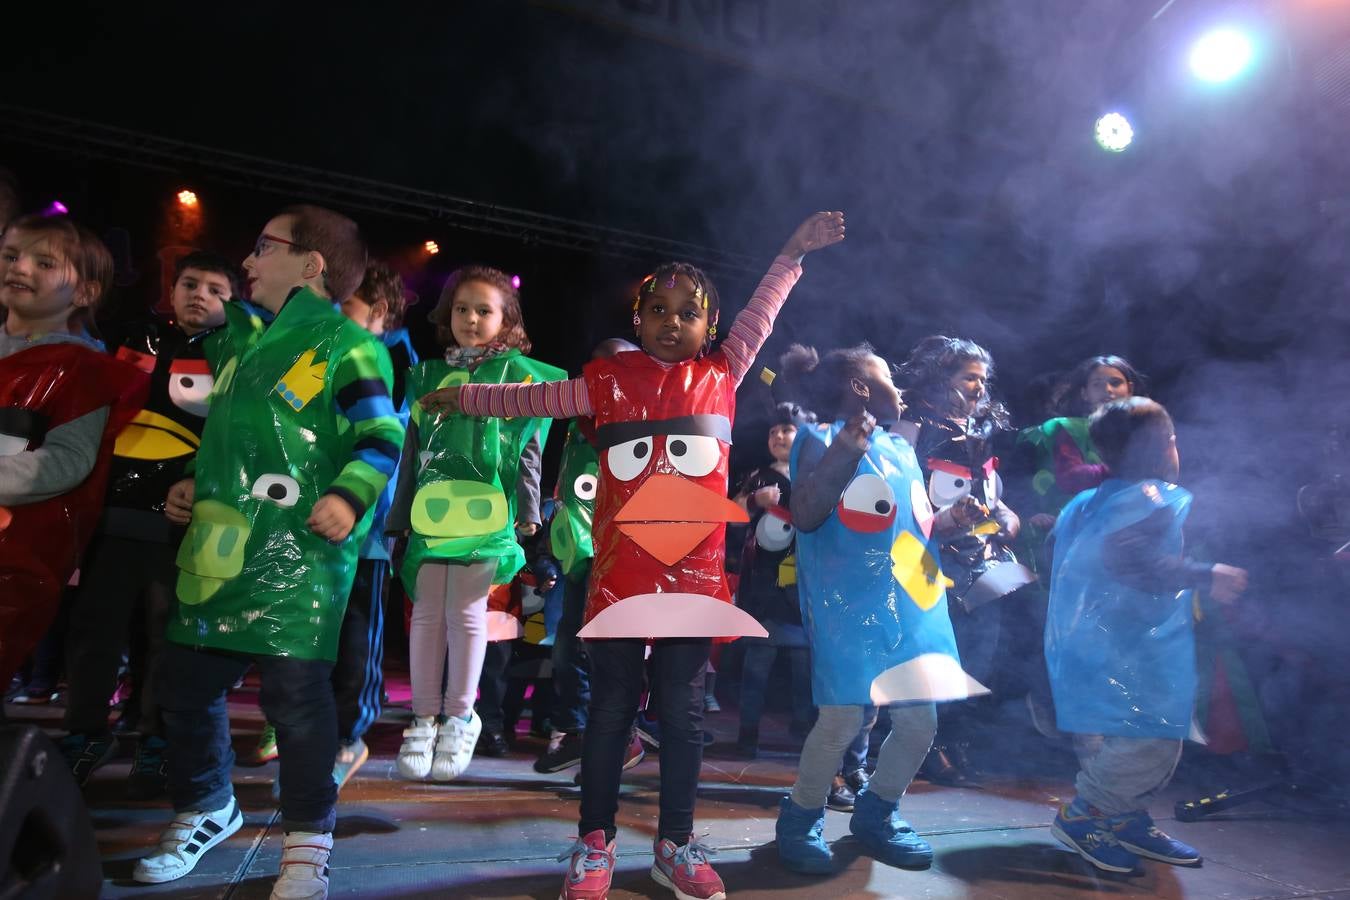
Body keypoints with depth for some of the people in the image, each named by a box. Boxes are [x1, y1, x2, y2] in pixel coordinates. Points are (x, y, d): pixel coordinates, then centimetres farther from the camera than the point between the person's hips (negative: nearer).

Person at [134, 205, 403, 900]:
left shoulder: (347, 343, -3)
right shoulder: (242, 339, 22)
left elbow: (382, 436, -11)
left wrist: (348, 495, -25)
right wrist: (194, 481, 18)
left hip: (300, 548, -8)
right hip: (220, 541, 9)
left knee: (297, 690, -6)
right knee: (183, 680, 14)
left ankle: (308, 840, 13)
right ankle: (206, 808, 37)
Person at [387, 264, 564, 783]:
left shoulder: (518, 371, 4)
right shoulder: (429, 375, 16)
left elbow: (528, 448, 3)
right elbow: (413, 450, 17)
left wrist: (527, 509, -1)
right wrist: (399, 516, 16)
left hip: (486, 513, -4)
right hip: (431, 512, 4)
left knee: (466, 613, 2)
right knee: (427, 614, 7)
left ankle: (460, 718, 17)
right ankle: (425, 717, 20)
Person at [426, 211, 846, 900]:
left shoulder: (721, 375, 8)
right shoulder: (608, 379, 6)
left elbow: (761, 313, 21)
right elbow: (532, 397, 16)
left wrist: (794, 251, 23)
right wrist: (463, 397, 23)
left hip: (694, 572, 1)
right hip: (620, 569, -1)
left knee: (683, 710, 10)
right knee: (611, 707, 9)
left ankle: (675, 844, 26)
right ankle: (594, 843, 24)